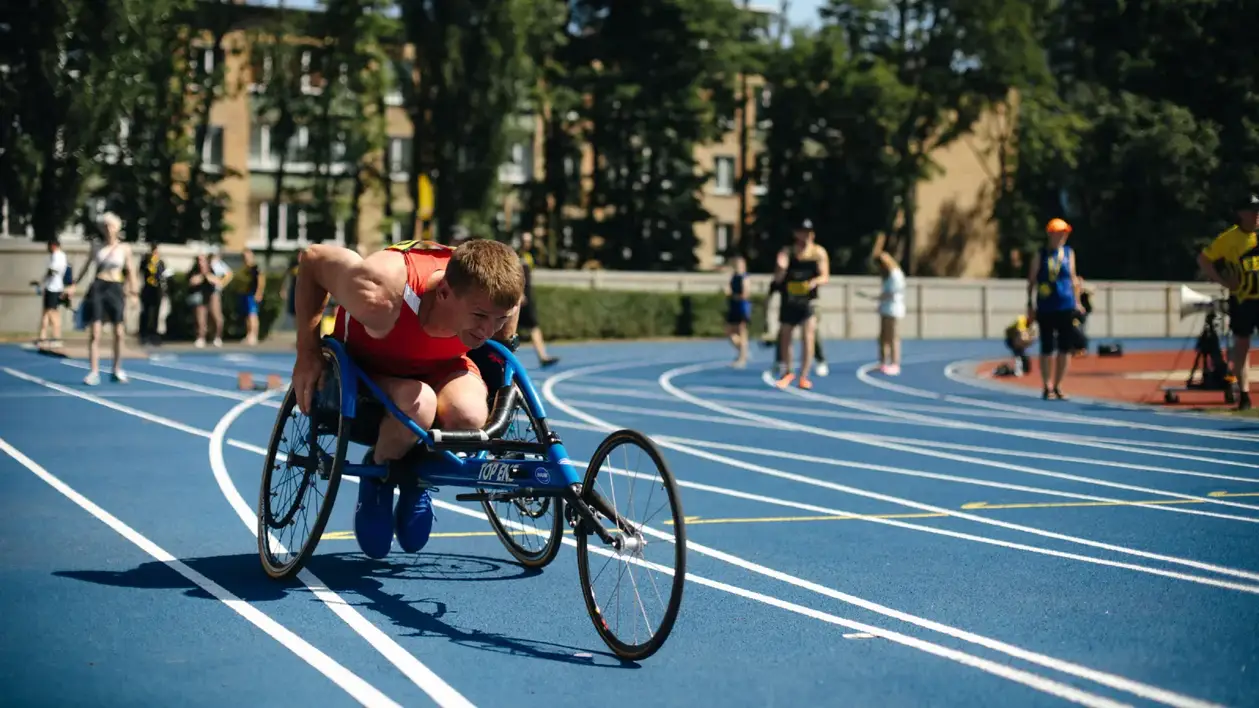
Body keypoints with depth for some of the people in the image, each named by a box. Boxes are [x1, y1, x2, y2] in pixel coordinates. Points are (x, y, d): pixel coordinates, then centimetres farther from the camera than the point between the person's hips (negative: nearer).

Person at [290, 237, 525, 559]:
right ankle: (378, 475, -4)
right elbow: (312, 258, -22)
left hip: (439, 366, 3)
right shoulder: (381, 296, -40)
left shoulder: (497, 304, -29)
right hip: (366, 368, -3)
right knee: (417, 405, -37)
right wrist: (307, 352, -21)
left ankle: (416, 480, 1)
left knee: (469, 417, -33)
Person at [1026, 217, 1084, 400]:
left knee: (1065, 348, 2)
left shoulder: (1068, 253, 9)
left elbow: (1073, 278, 14)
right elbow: (1031, 280, 3)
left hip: (1066, 307, 3)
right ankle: (1046, 387, 10)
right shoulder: (1040, 255, 1)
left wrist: (1077, 302, 9)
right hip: (1045, 308, -3)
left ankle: (1058, 386, 14)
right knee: (1047, 349, -1)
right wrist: (1030, 305, 0)